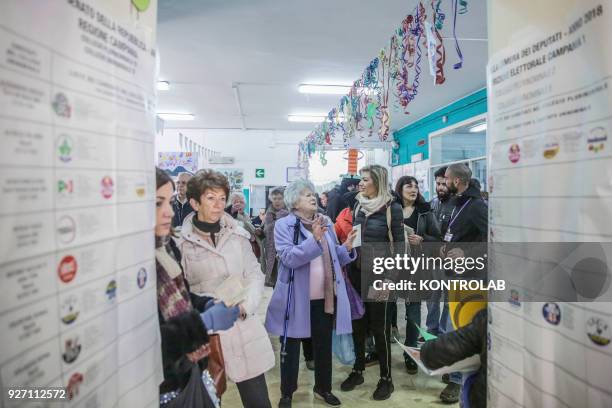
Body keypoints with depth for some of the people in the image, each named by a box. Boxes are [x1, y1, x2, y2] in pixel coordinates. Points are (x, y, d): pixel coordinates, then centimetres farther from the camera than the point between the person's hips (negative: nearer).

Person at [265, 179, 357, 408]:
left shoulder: (326, 222, 6)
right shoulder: (284, 225, -9)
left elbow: (334, 258, 11)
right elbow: (288, 258, -23)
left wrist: (347, 248, -8)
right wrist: (314, 239, -30)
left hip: (325, 296, 5)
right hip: (296, 298, -4)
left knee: (324, 345, 18)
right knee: (291, 346, 11)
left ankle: (323, 387, 39)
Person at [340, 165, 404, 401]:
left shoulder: (392, 208, -9)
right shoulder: (359, 206, 7)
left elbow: (398, 244, -10)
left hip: (379, 275, -5)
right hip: (357, 273, 5)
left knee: (379, 327, 4)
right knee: (358, 324, 13)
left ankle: (386, 378, 20)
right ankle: (358, 371, 30)